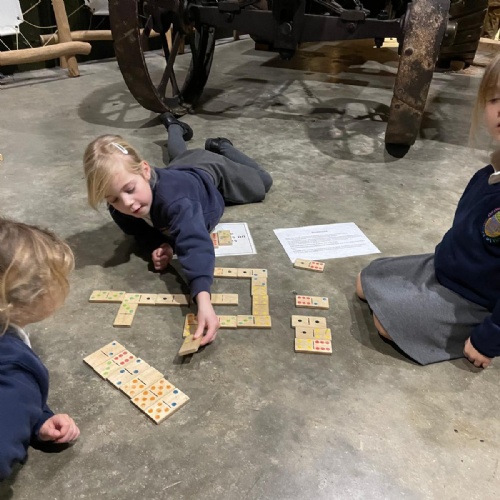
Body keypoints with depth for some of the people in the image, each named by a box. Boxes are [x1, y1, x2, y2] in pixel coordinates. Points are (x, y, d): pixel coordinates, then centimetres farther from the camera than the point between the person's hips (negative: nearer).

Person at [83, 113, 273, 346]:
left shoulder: (172, 197, -57)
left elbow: (195, 243, -71)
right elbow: (142, 230, -17)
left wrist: (203, 300, -87)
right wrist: (161, 244, -42)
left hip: (211, 171, -4)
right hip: (183, 169, 5)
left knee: (260, 184, 22)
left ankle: (220, 147, 34)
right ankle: (174, 127, 68)